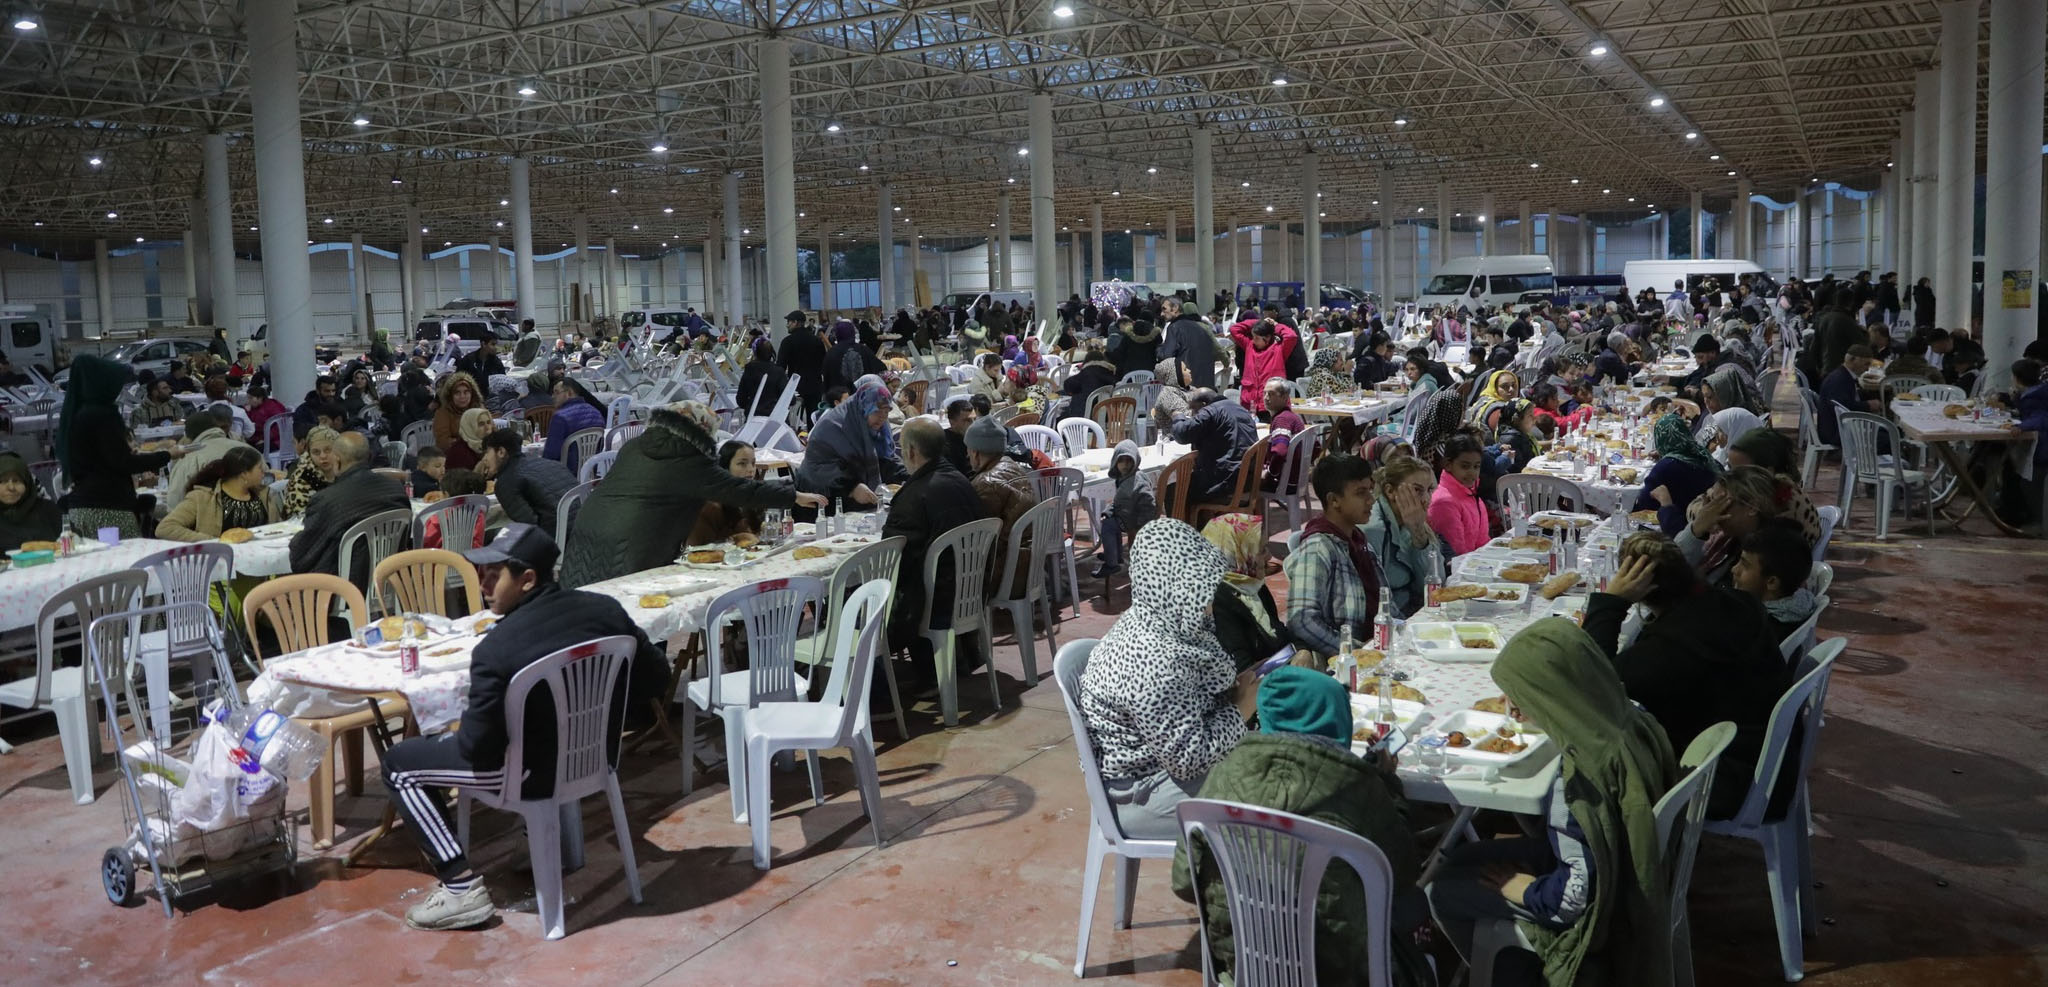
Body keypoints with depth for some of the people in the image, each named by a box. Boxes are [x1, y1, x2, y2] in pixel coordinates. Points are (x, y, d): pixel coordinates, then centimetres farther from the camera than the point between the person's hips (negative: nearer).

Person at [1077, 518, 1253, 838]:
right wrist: (1241, 708, -15)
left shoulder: (1160, 622, -3)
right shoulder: (1153, 661, -32)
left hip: (1164, 758, 9)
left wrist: (1233, 691, -6)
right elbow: (1190, 759, -26)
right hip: (1140, 796, -9)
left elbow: (1191, 701, 12)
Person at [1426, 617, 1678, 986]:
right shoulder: (1636, 724, -13)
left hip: (1599, 912, -8)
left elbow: (1578, 894, -32)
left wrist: (1523, 889, -12)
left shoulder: (1578, 784, -37)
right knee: (1457, 858, 18)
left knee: (1438, 888, 3)